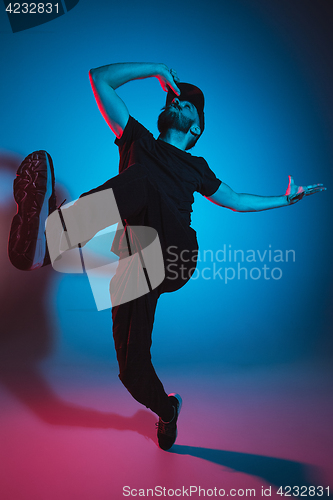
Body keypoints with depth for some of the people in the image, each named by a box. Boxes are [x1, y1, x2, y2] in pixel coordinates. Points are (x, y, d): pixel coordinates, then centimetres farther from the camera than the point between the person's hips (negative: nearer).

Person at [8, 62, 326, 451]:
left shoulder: (195, 167, 28)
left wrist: (285, 199, 40)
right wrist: (158, 69, 21)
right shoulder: (137, 139, 26)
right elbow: (99, 78, 24)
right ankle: (166, 410, 31)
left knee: (142, 180, -31)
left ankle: (54, 227, -55)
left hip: (175, 260, -1)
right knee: (131, 370, -3)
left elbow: (235, 200, 40)